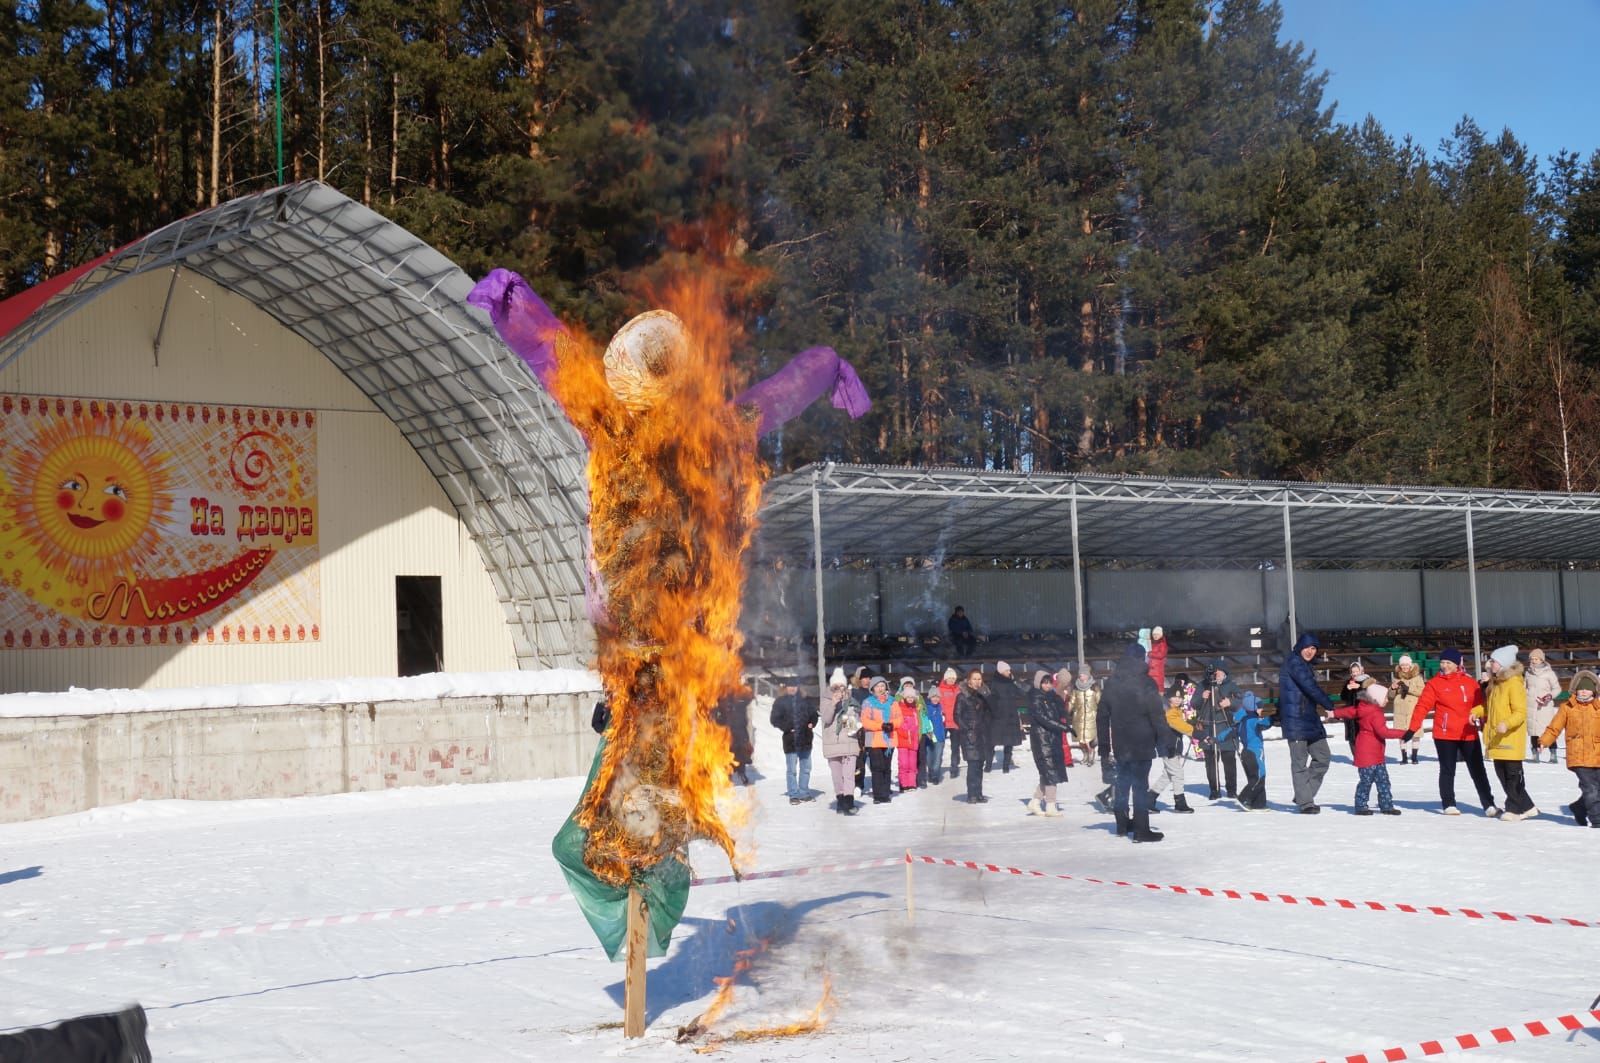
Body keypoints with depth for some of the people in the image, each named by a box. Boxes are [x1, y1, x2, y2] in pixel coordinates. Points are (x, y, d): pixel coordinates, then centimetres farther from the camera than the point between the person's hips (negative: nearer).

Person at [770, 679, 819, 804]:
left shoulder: (805, 700, 8)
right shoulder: (780, 701, 0)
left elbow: (813, 714, 18)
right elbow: (774, 719, -2)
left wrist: (812, 723, -2)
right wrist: (787, 728, -12)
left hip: (805, 738, 4)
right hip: (790, 739, -3)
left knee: (806, 768, 10)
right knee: (791, 769, -2)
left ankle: (804, 793, 20)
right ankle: (793, 795, 4)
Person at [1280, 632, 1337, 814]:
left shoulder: (1304, 664, 20)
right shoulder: (1294, 662, -11)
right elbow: (1310, 687, -19)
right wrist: (1329, 705, -21)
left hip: (1310, 718, 9)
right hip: (1295, 720, -9)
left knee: (1322, 757, 7)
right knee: (1300, 761, -4)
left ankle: (1303, 796, 14)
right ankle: (1305, 802, -1)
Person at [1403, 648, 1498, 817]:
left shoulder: (1469, 682, 4)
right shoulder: (1434, 684, -4)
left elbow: (1479, 704, 9)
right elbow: (1422, 706, -9)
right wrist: (1412, 728, -15)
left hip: (1469, 734, 2)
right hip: (1445, 735, -2)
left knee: (1478, 770, 6)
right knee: (1447, 770, 7)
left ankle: (1488, 804, 10)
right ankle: (1448, 804, 15)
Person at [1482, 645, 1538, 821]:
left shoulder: (1514, 683, -14)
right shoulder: (1495, 683, 13)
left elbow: (1521, 712, -18)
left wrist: (1506, 724, -32)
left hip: (1511, 739, -9)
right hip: (1496, 739, 9)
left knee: (1513, 775, 0)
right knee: (1502, 774, 11)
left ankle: (1514, 808, 10)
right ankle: (1526, 807, 19)